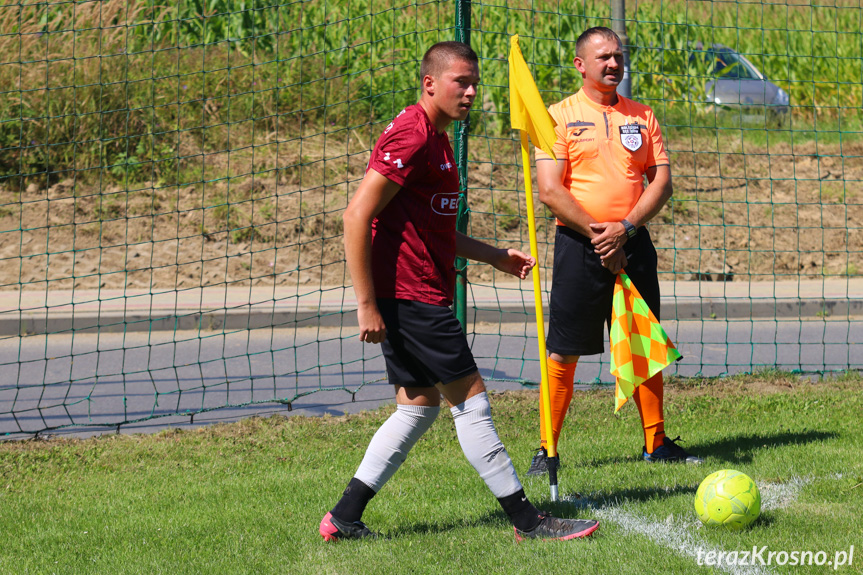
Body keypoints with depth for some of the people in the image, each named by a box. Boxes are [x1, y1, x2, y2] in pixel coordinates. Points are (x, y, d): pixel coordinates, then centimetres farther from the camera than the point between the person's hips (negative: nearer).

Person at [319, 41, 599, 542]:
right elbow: (358, 216, -21)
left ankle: (344, 518, 14)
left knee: (421, 405, 13)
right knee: (470, 401, -5)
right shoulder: (411, 137, -15)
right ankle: (527, 520, 0)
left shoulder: (435, 139, 18)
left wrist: (495, 255, 23)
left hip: (414, 298, 11)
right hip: (412, 295, -11)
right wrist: (367, 304, -22)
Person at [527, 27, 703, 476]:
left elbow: (661, 181, 6)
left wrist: (624, 227, -9)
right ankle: (546, 450, 4)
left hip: (633, 243, 4)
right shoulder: (559, 116, 0)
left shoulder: (642, 116, 12)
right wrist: (596, 234, -13)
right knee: (563, 351, -3)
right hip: (578, 244, -4)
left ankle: (656, 443, 17)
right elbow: (550, 190, -8)